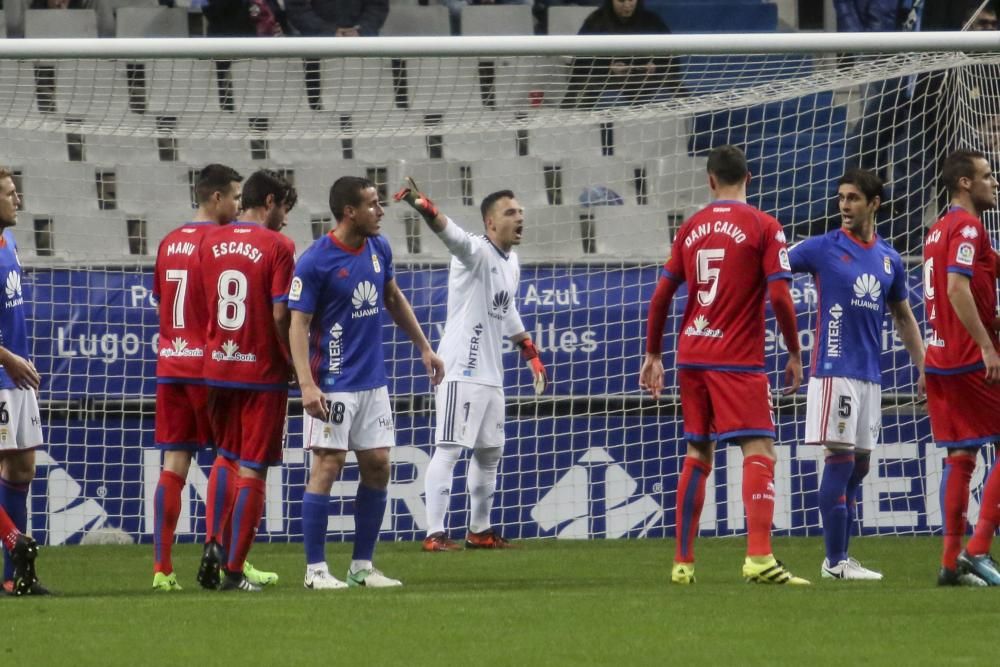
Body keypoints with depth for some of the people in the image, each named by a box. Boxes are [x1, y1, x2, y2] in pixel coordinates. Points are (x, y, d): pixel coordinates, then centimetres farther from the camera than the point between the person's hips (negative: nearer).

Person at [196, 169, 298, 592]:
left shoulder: (210, 242, 5)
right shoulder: (277, 247, -11)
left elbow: (201, 304, 9)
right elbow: (280, 315, -15)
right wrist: (294, 365, -3)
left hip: (217, 367, 5)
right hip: (261, 371, -5)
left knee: (226, 457, 23)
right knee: (252, 470, 2)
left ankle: (214, 545, 7)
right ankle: (234, 570, 2)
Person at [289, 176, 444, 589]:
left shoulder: (379, 249, 6)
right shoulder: (315, 262, -14)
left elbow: (394, 299, 22)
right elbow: (298, 325, -14)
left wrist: (423, 347, 22)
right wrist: (307, 386, -23)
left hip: (373, 381, 7)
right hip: (333, 383, -7)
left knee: (377, 466, 6)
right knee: (328, 466, -7)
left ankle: (363, 566, 15)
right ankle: (315, 570, -2)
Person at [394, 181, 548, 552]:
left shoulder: (511, 262, 15)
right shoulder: (476, 251, -12)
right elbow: (450, 233, -34)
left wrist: (530, 353, 33)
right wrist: (423, 207, -54)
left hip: (491, 374, 9)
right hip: (461, 369, -9)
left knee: (490, 452, 16)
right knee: (449, 449, -11)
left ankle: (480, 530, 26)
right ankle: (434, 533, -12)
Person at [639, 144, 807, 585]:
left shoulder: (691, 228, 9)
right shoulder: (763, 227, -5)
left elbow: (661, 296, 9)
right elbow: (779, 296, -11)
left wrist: (653, 355, 18)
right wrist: (794, 354, -1)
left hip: (692, 357, 5)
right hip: (738, 360, -5)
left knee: (697, 455, 14)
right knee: (759, 452, -9)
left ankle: (683, 562, 15)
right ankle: (759, 558, -25)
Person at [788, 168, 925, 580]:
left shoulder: (890, 260, 12)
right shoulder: (823, 249, -2)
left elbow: (903, 318, 21)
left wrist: (923, 369, 16)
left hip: (870, 375, 6)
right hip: (834, 371, -6)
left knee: (858, 466, 8)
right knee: (840, 459, -10)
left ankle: (841, 558, 14)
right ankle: (835, 561, -8)